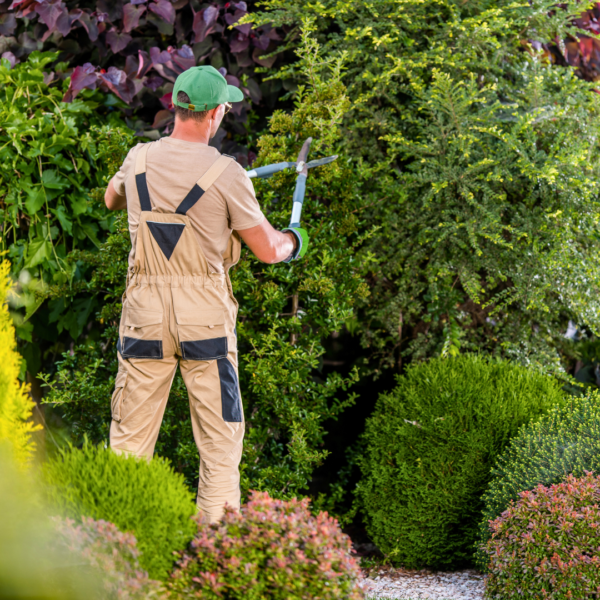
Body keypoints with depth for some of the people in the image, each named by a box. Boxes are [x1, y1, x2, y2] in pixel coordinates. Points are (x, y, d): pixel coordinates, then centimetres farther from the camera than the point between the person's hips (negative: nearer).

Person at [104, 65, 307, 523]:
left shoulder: (139, 160, 2)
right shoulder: (225, 174, -11)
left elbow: (112, 199, 26)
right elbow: (268, 251, -5)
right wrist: (292, 241, 17)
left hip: (145, 314, 3)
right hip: (204, 315, -3)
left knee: (130, 436, 9)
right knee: (220, 437, 8)